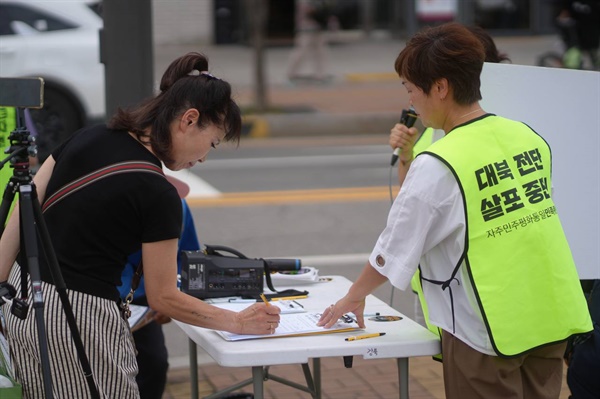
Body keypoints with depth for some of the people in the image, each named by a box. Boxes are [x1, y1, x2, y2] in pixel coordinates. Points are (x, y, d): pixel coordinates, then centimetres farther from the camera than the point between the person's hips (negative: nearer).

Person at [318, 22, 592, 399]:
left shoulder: (436, 166, -16)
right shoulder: (529, 137, 2)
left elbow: (393, 249, -6)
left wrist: (354, 296, 11)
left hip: (488, 332, -6)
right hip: (550, 318, 6)